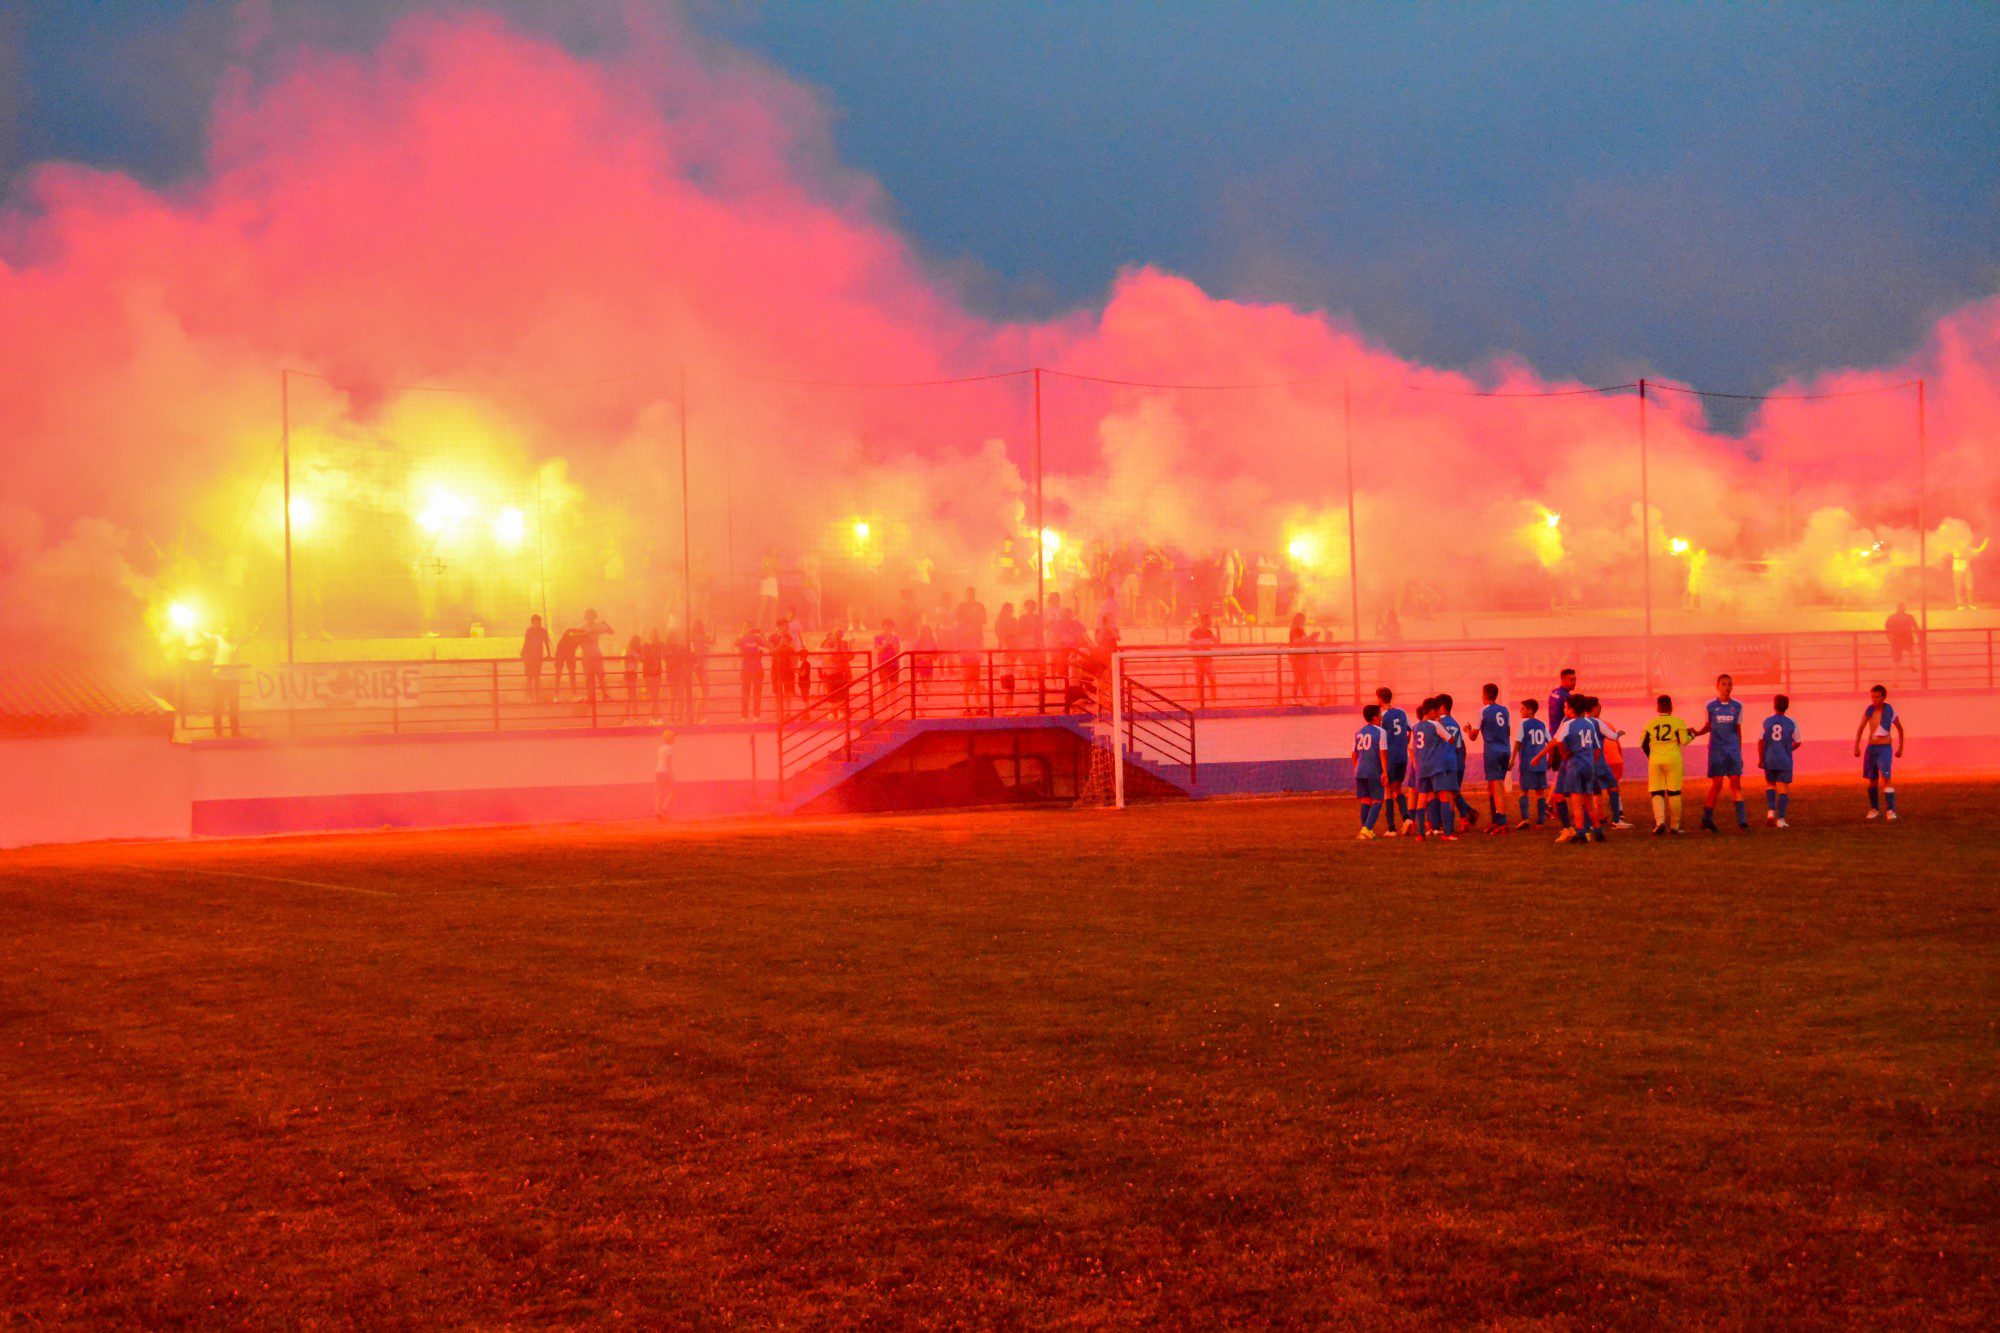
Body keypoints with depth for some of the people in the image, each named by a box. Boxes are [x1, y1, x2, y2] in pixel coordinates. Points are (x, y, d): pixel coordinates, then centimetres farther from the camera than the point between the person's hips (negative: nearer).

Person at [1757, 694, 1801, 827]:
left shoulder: (1766, 722, -1)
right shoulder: (1791, 723, -3)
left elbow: (1761, 741, -2)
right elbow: (1797, 743, 4)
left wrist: (1760, 759, 7)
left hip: (1769, 760, 1)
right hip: (1785, 760, -1)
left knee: (1770, 784, 21)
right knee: (1783, 788, 3)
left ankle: (1771, 810, 2)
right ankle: (1781, 819, -2)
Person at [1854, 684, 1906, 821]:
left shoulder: (1890, 711, -5)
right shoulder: (1869, 711, 4)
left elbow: (1900, 729, 9)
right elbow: (1861, 729, 14)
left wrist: (1900, 748, 11)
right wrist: (1856, 747, 7)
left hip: (1884, 748, -4)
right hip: (1871, 747, 4)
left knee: (1886, 778, -16)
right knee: (1872, 780, 9)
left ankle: (1890, 810, -19)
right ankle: (1874, 808, 21)